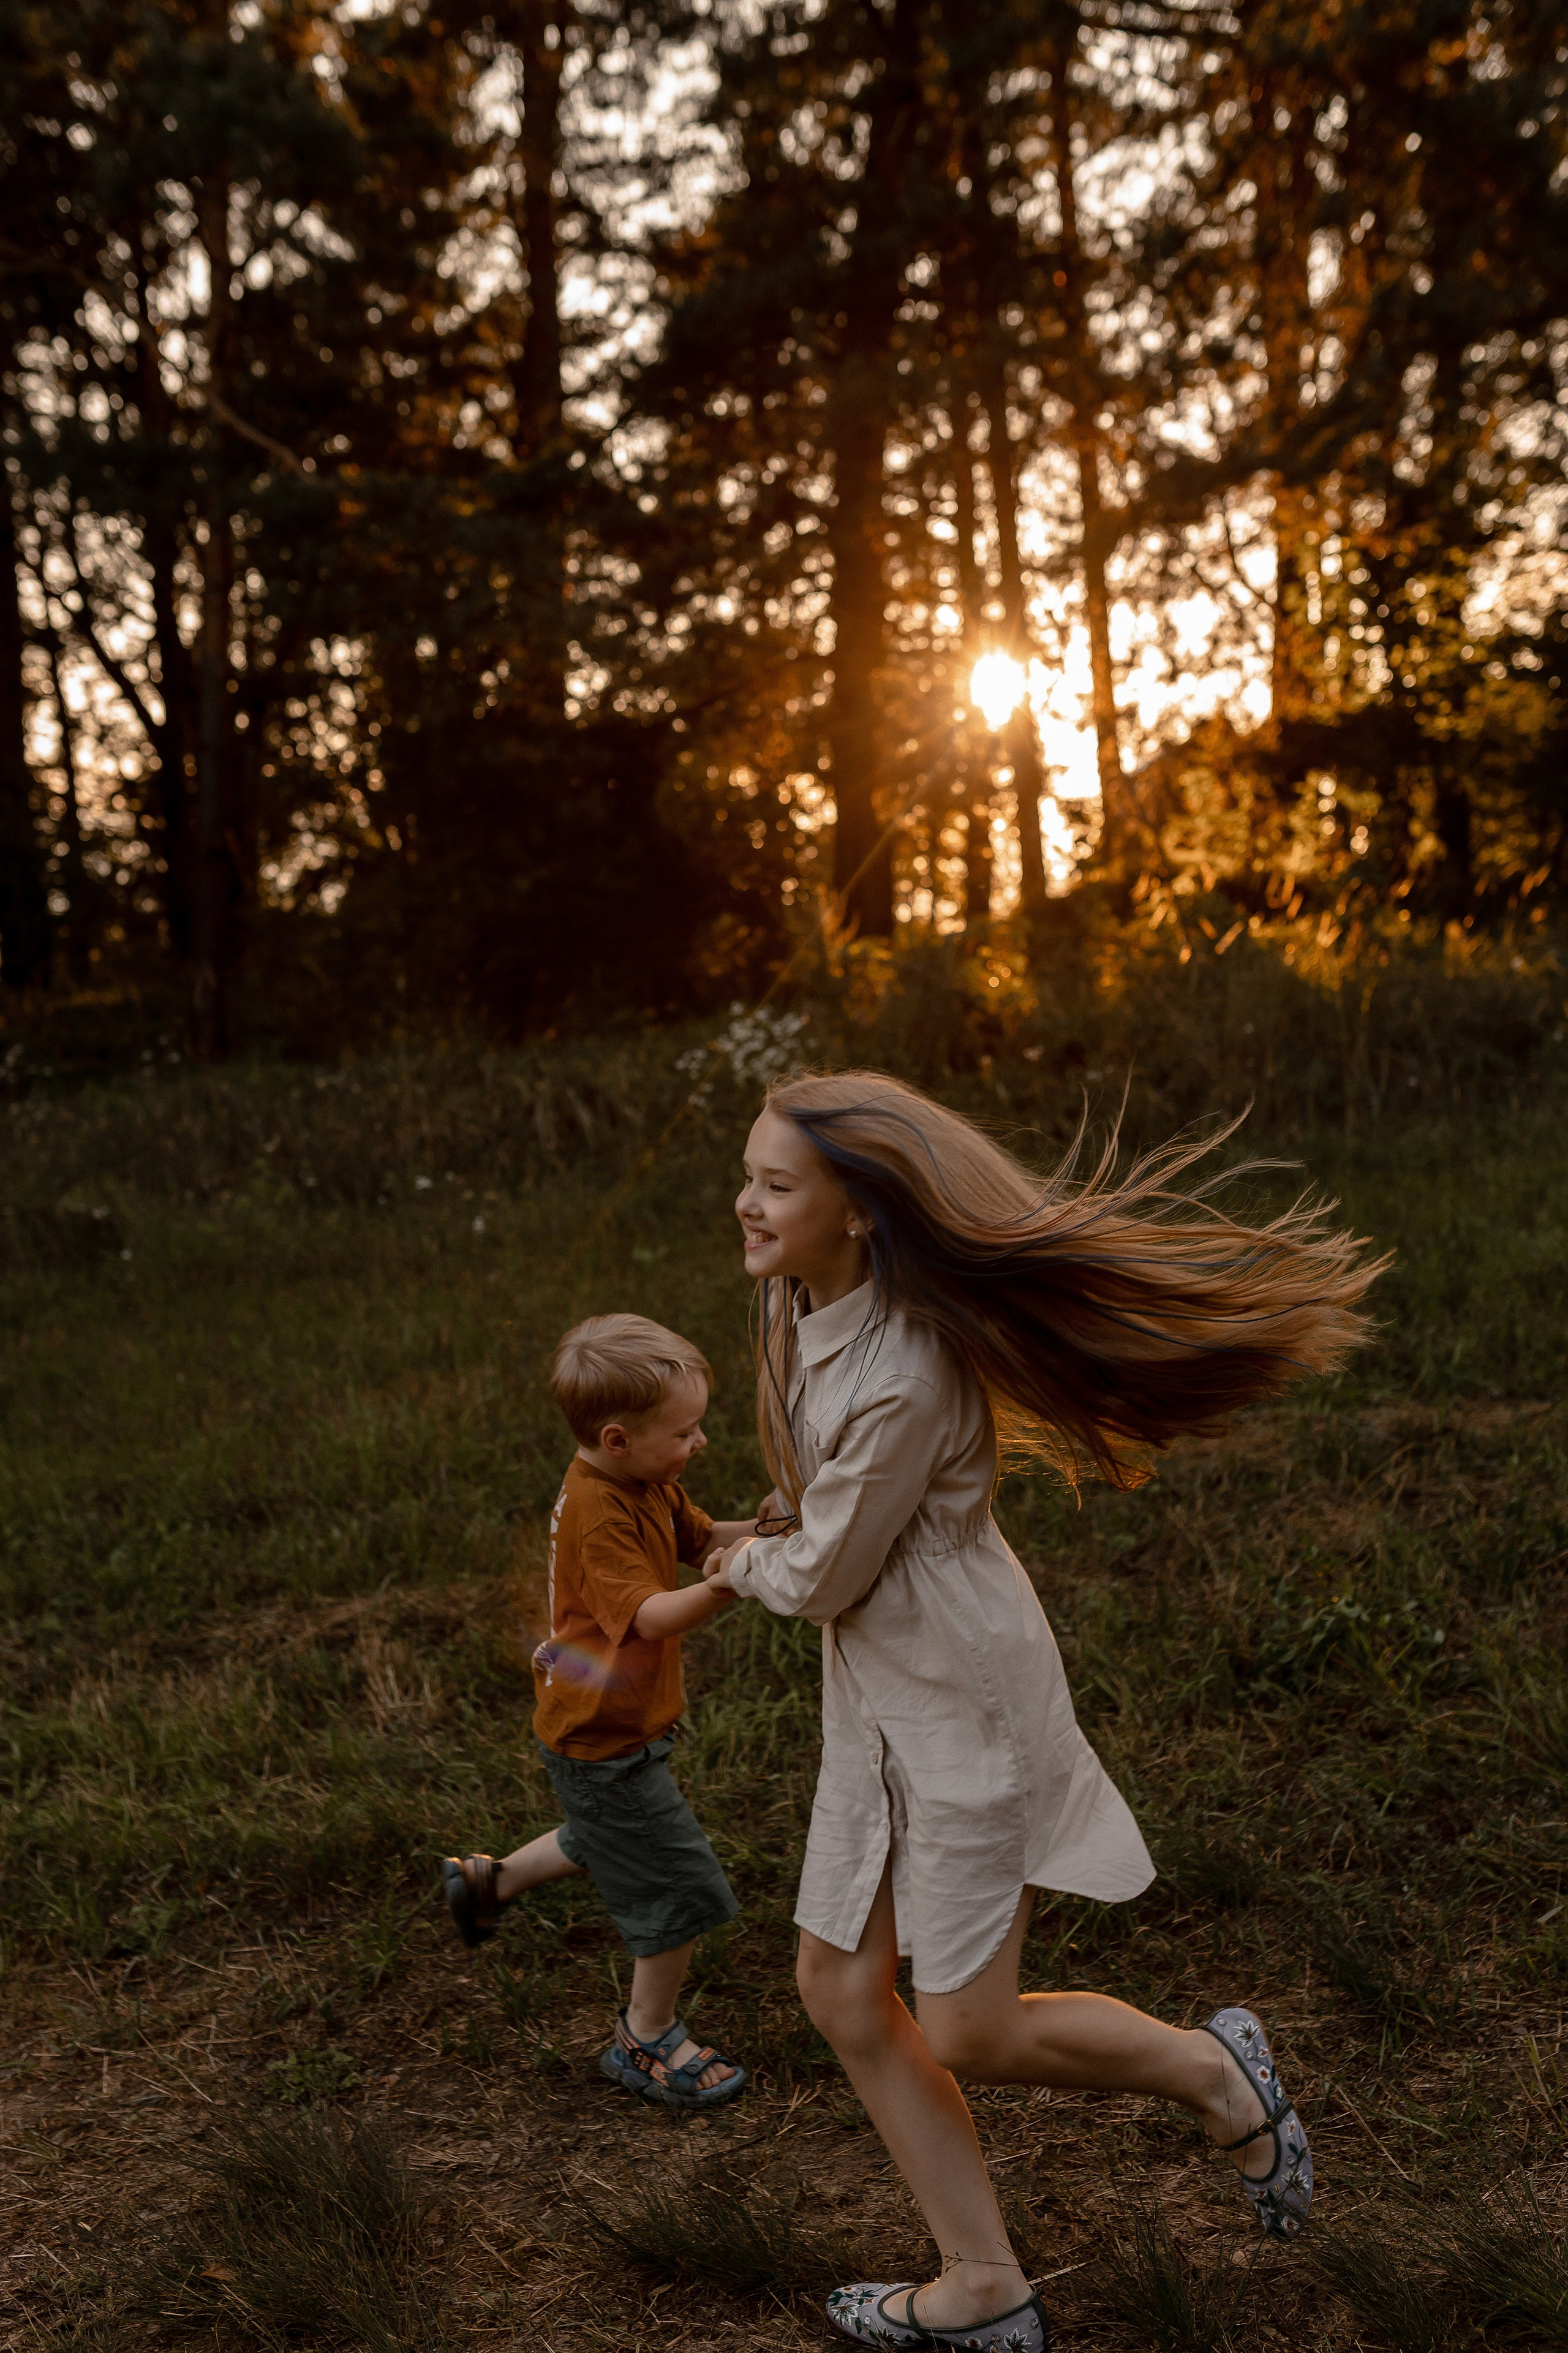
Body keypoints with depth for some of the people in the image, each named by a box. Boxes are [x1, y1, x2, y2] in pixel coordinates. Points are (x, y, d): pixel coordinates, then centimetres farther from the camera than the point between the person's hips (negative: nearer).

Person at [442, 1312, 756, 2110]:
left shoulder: (645, 1483, -2)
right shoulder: (600, 1514, -31)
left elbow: (699, 1536, 7)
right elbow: (650, 1615, -39)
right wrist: (732, 1582, -53)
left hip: (601, 1724, 10)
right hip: (603, 1740, -10)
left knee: (609, 1843, 32)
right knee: (679, 1887, 2)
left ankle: (487, 1881, 50)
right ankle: (647, 2041, 21)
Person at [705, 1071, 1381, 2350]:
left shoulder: (905, 1377, -30)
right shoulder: (796, 1292, -4)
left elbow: (823, 1578, -18)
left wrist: (745, 1565, 2)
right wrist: (789, 1523, 15)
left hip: (960, 1693, -9)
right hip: (873, 1692, 9)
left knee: (969, 2035, 2)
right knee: (841, 1989, 12)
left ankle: (1213, 2071, 27)